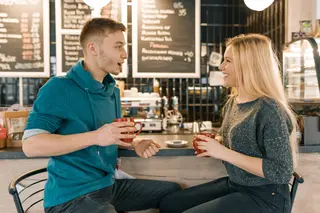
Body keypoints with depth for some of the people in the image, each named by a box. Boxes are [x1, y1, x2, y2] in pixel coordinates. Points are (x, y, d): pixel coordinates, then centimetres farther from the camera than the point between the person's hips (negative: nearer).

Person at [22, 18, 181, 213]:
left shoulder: (112, 91, 8)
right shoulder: (59, 88, -16)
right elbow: (30, 145, -22)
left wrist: (135, 144, -2)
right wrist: (95, 137, -30)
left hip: (109, 185, 8)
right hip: (72, 195, -7)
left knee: (173, 192, 11)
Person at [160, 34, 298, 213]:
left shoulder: (269, 110, -23)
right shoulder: (232, 102, 2)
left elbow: (282, 172, -25)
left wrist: (225, 153, -25)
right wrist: (214, 145, -3)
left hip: (265, 198, -8)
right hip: (233, 185, 8)